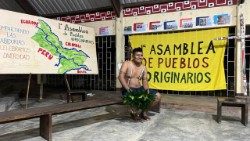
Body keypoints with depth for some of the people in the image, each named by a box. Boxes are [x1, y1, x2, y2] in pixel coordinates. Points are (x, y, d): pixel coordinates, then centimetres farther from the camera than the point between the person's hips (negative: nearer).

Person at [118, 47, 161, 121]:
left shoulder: (143, 67, 11)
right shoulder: (127, 64, -4)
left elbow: (144, 80, 9)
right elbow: (121, 76, -15)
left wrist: (147, 90, -12)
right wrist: (127, 88, -28)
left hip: (140, 89, 5)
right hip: (128, 89, -5)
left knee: (157, 96, -7)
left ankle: (144, 111, 8)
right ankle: (133, 111, -3)